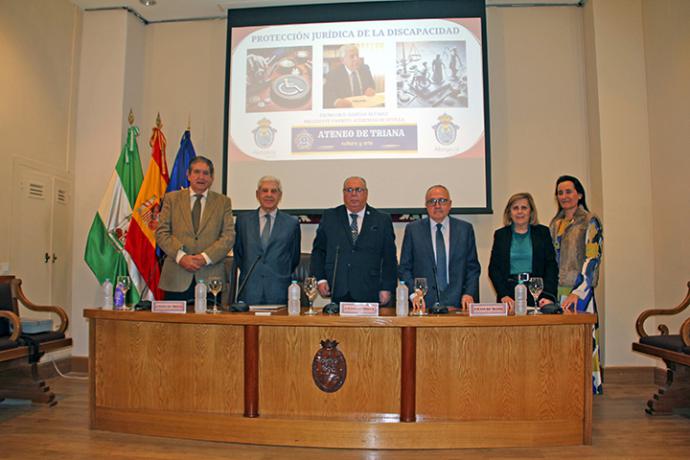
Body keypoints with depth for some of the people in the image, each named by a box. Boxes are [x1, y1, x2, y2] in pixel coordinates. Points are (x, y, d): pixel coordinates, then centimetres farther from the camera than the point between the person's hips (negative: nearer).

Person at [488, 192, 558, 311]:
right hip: (509, 291, 0)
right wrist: (503, 295, -9)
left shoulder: (543, 232, 8)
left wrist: (548, 295, -11)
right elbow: (493, 268, 4)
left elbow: (551, 266, 2)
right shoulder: (500, 234, 9)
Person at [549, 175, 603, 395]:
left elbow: (592, 258, -11)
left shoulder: (590, 221, -3)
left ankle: (591, 385, 11)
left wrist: (577, 292, -19)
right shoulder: (555, 224, 15)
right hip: (556, 291, 5)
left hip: (579, 291, -5)